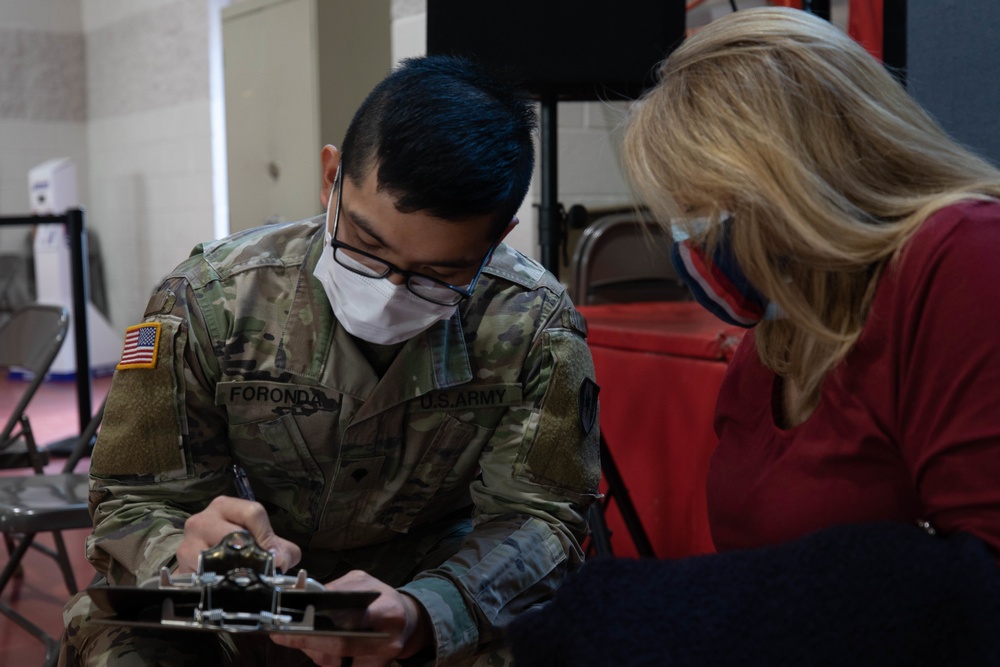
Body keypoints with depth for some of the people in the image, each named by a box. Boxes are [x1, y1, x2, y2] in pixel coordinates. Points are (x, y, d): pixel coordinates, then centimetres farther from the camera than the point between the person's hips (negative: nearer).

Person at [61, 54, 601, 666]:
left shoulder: (534, 326, -19)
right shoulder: (208, 304, -18)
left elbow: (535, 513, -20)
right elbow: (134, 502, -13)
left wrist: (424, 615, -42)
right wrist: (189, 557, -40)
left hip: (441, 578, 0)